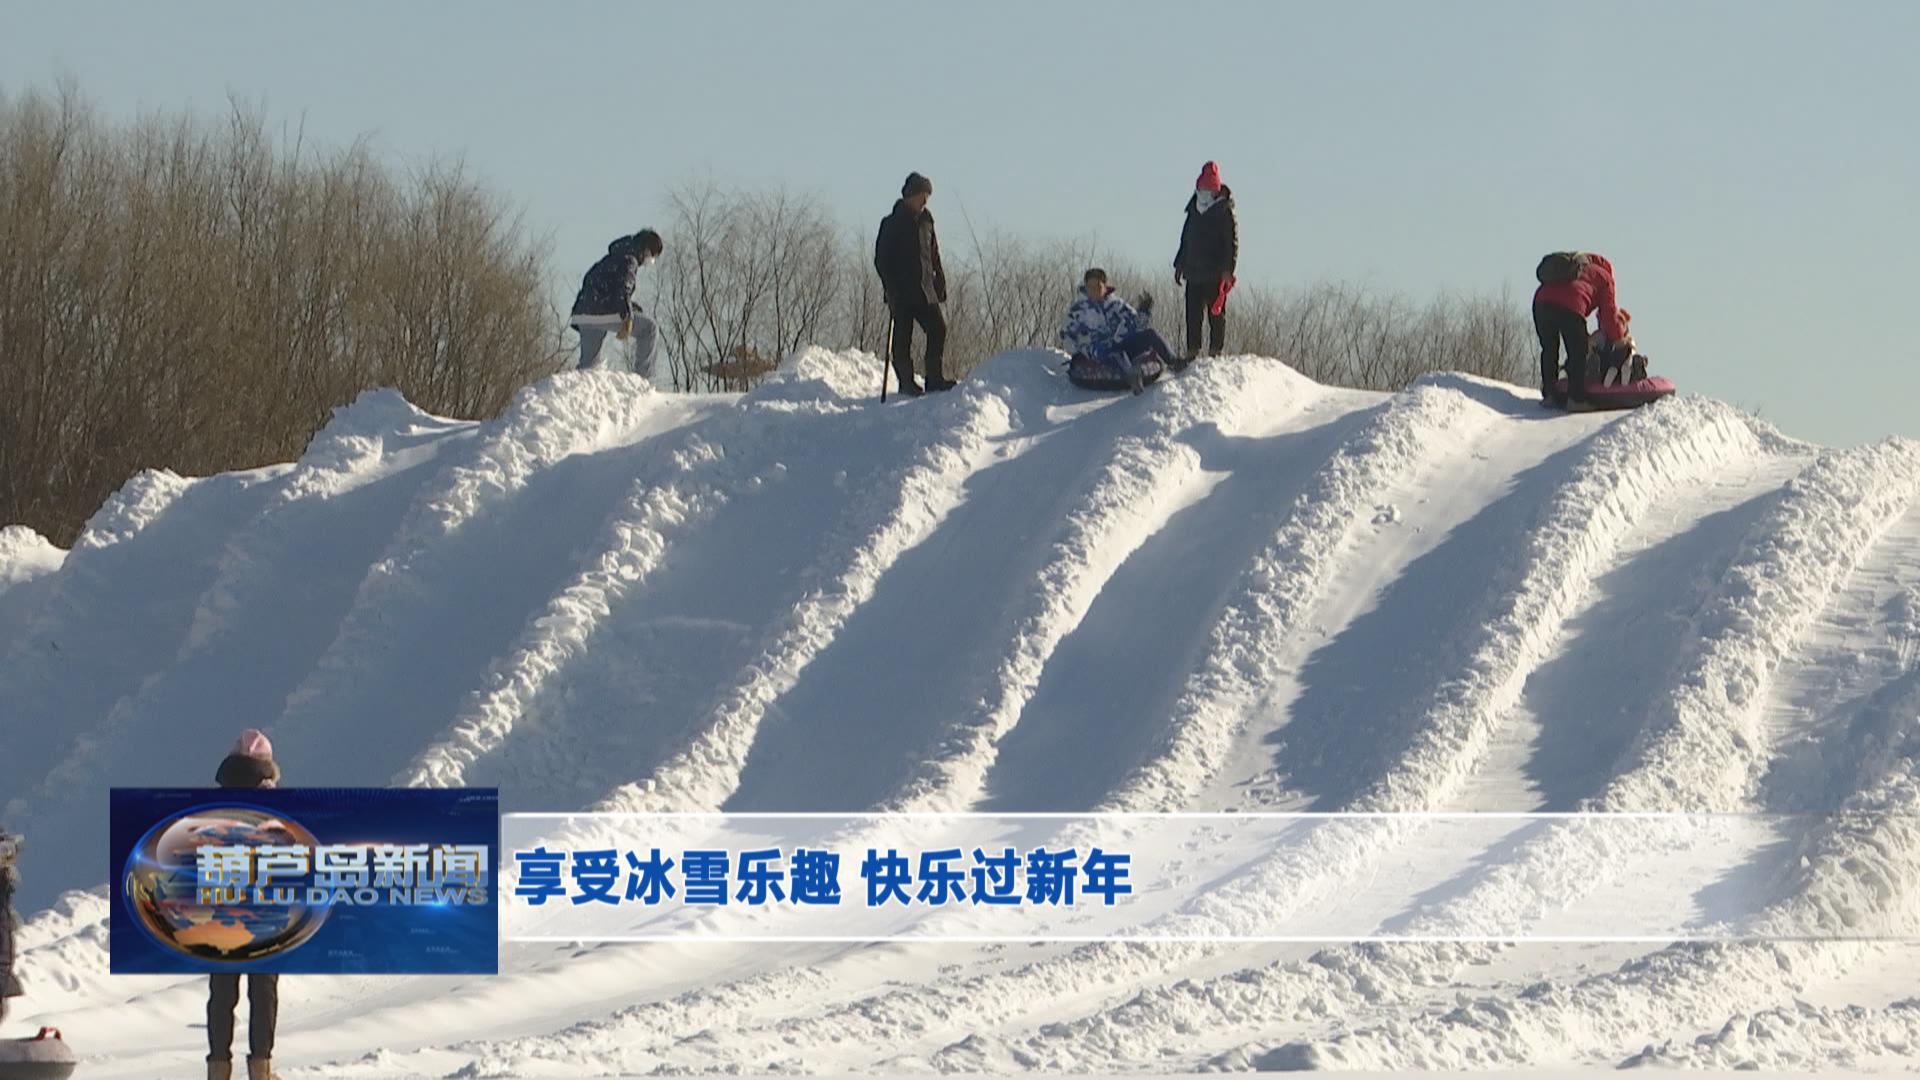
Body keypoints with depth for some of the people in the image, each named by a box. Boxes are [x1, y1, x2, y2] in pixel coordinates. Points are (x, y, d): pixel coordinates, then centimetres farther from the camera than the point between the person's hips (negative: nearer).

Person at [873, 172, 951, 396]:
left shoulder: (926, 221, 14)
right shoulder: (892, 224, -4)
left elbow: (934, 257, 20)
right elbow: (881, 260, -6)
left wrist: (940, 284, 13)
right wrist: (891, 289, -13)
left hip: (924, 290, 6)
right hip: (902, 292, -6)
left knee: (938, 329, -3)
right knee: (903, 337, -2)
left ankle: (935, 378, 5)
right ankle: (906, 382, 4)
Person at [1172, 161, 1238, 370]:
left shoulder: (1225, 213, -6)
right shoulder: (1194, 212, 14)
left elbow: (1232, 242, -9)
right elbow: (1186, 240, 23)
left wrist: (1228, 269, -17)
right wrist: (1180, 264, 20)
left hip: (1215, 274, -6)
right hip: (1194, 272, 6)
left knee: (1216, 314, -2)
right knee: (1193, 314, 4)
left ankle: (1215, 351, 1)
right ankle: (1192, 351, 8)